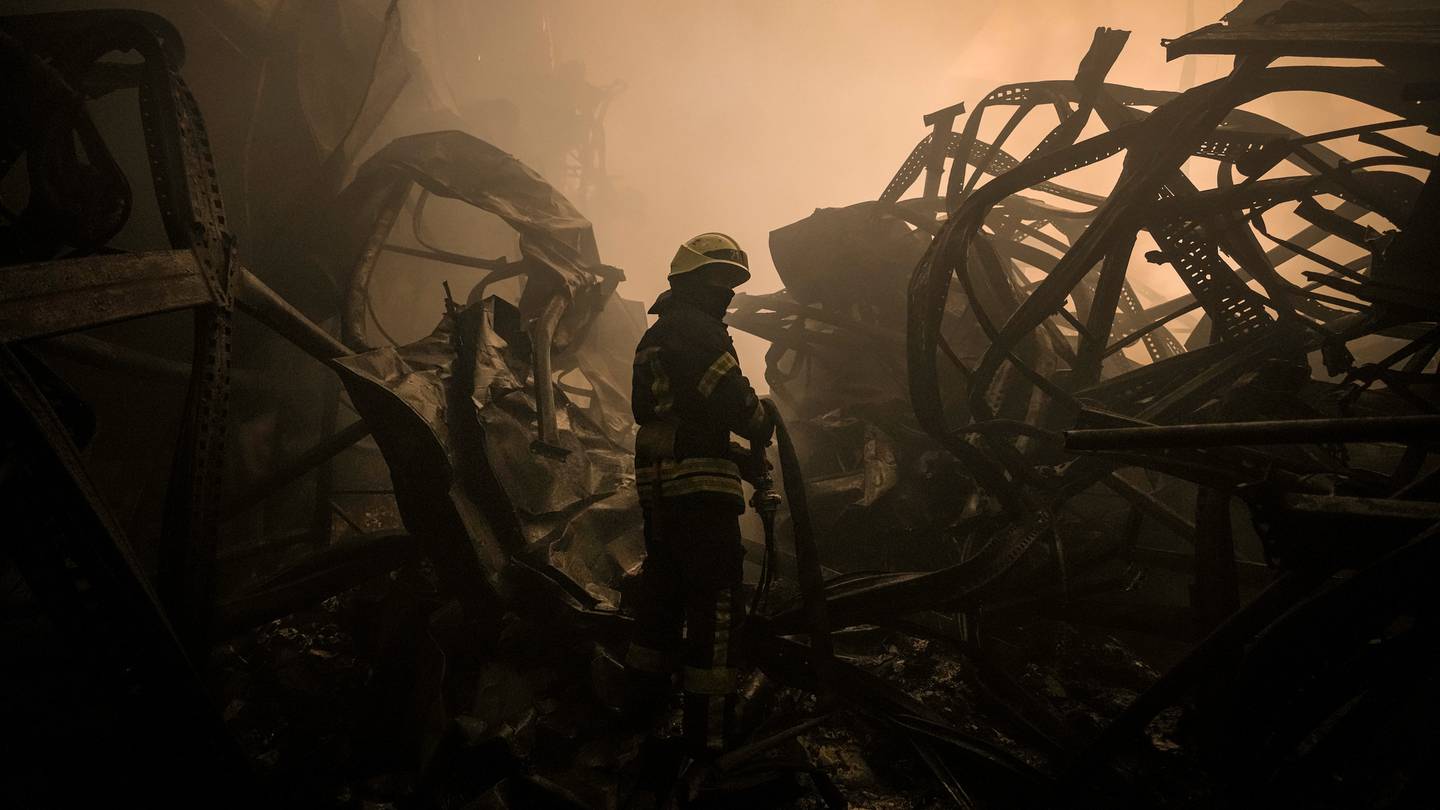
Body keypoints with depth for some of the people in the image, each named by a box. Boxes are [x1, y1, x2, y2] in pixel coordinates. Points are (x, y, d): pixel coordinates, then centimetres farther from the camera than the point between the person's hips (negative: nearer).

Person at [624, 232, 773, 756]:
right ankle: (711, 727, -1)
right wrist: (763, 428, 5)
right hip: (699, 483, -10)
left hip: (655, 481, 10)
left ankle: (644, 701, 31)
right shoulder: (696, 327, -9)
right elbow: (732, 397, -17)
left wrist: (735, 455, 17)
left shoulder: (652, 337, 21)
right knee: (716, 599, -5)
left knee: (662, 587, 19)